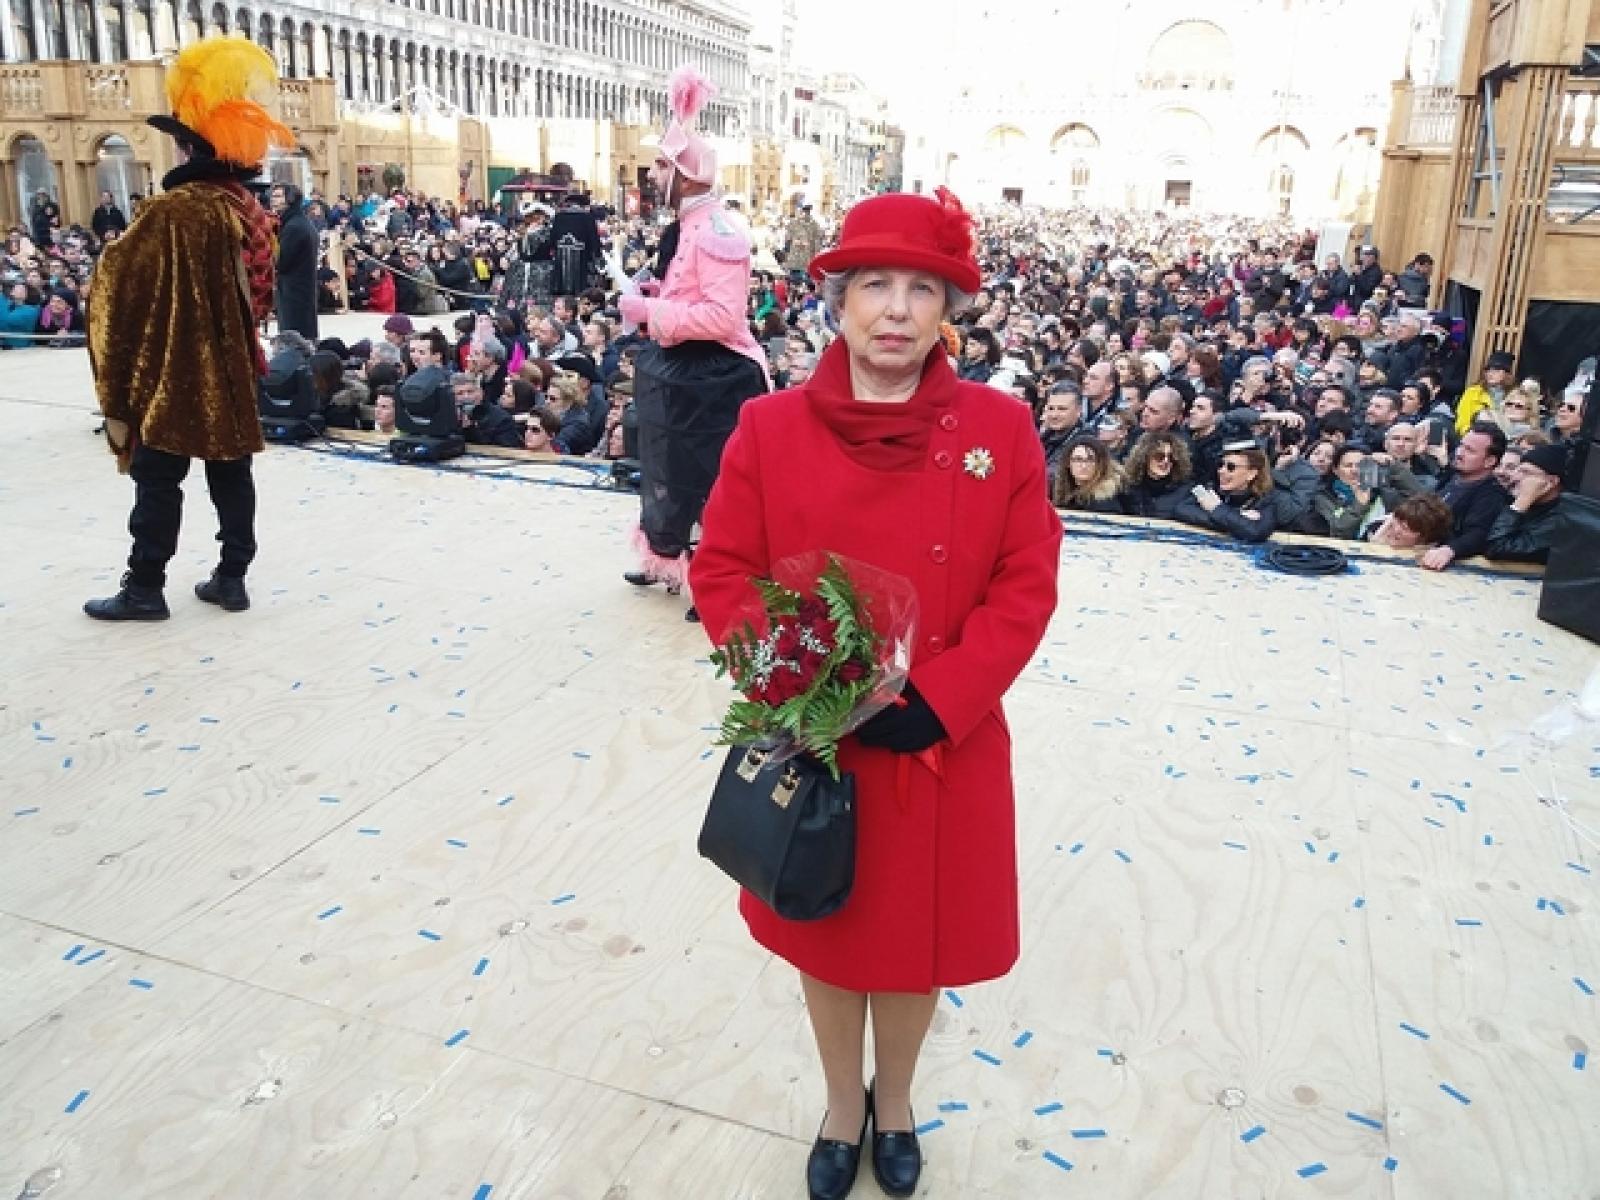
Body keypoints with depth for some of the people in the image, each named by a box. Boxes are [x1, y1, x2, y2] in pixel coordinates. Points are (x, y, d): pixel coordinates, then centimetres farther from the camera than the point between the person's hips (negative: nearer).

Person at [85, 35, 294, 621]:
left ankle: (144, 588, 11)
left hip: (176, 374, -7)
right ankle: (231, 578, 17)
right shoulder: (249, 209, 7)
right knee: (232, 475, 10)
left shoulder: (173, 211, -17)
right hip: (232, 372, 7)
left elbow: (119, 288, -12)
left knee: (158, 479, 2)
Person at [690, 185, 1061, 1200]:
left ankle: (895, 1106, 47)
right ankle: (842, 1108, 46)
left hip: (943, 744, 0)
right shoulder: (772, 428, -6)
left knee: (917, 937, 18)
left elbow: (1026, 585, -6)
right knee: (826, 935, 19)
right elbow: (723, 572, -4)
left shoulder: (1001, 429, -6)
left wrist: (937, 700, -16)